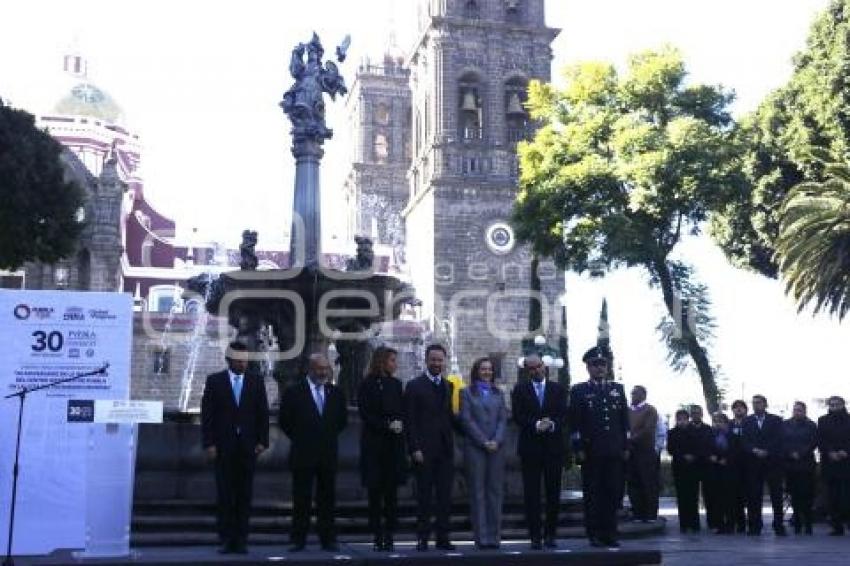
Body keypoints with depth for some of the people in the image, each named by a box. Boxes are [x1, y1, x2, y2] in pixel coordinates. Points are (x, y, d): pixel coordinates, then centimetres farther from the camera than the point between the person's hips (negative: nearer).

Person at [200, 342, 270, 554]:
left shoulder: (256, 381, 8)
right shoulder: (214, 381, 4)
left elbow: (262, 413, 7)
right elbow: (207, 414, 1)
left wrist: (262, 441, -1)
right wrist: (209, 443, -6)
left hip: (248, 446, 1)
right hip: (223, 446, -1)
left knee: (245, 495, 2)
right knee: (224, 495, 2)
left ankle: (241, 540, 7)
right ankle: (226, 540, 8)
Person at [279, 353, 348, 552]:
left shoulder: (335, 392, 8)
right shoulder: (293, 392, -2)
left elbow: (342, 419, 17)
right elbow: (284, 421, 2)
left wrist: (330, 437, 11)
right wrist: (299, 438, 3)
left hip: (328, 454, 3)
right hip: (303, 454, -3)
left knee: (327, 498, 6)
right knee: (301, 499, 2)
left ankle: (327, 539, 12)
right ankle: (299, 539, 9)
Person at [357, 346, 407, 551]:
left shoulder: (396, 384, 12)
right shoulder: (367, 385, -2)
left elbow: (402, 412, 11)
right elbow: (366, 414, -6)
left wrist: (399, 423, -10)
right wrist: (387, 425, -14)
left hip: (394, 444, 4)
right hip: (374, 444, -3)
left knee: (392, 492, 2)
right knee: (375, 492, 2)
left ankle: (389, 536, 7)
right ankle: (378, 536, 8)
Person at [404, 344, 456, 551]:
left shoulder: (448, 386, 14)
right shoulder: (414, 386, -1)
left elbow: (450, 416, 15)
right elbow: (410, 420, -5)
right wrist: (415, 448, -11)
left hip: (445, 450, 4)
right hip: (424, 450, -4)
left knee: (445, 496, 5)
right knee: (424, 496, 1)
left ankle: (442, 538, 12)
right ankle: (422, 538, 9)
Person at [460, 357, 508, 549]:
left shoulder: (498, 393, 15)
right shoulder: (467, 393, 6)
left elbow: (503, 419, 9)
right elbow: (467, 420, -2)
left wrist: (496, 441, -6)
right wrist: (483, 441, -9)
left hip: (497, 447, 3)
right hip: (475, 447, -3)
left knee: (495, 490, 2)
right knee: (477, 490, -2)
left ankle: (494, 535, 6)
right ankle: (481, 536, -1)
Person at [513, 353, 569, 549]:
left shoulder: (558, 389, 9)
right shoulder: (520, 390, 7)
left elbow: (564, 415, 2)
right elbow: (518, 416, -3)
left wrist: (552, 424, -17)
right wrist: (536, 425, -17)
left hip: (554, 446, 1)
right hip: (530, 447, -1)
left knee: (553, 493, 3)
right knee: (531, 494, -1)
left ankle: (551, 535, 13)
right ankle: (535, 536, 4)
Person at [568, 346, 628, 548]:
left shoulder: (618, 389, 15)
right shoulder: (578, 391, 5)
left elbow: (625, 420, 13)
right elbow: (574, 423, 0)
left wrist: (626, 447, 6)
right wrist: (578, 449, -7)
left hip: (615, 452, 3)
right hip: (591, 452, -3)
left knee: (613, 493, 2)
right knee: (593, 494, 1)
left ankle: (610, 533, 11)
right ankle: (594, 535, 8)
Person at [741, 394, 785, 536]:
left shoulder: (775, 420, 8)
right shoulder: (747, 421, 12)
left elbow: (778, 440, -2)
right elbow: (744, 440, 4)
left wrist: (766, 452, -13)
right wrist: (755, 450, -13)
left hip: (772, 462, -1)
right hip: (753, 463, 1)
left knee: (776, 494, -1)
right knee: (754, 495, -1)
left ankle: (779, 526, 4)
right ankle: (755, 526, 4)